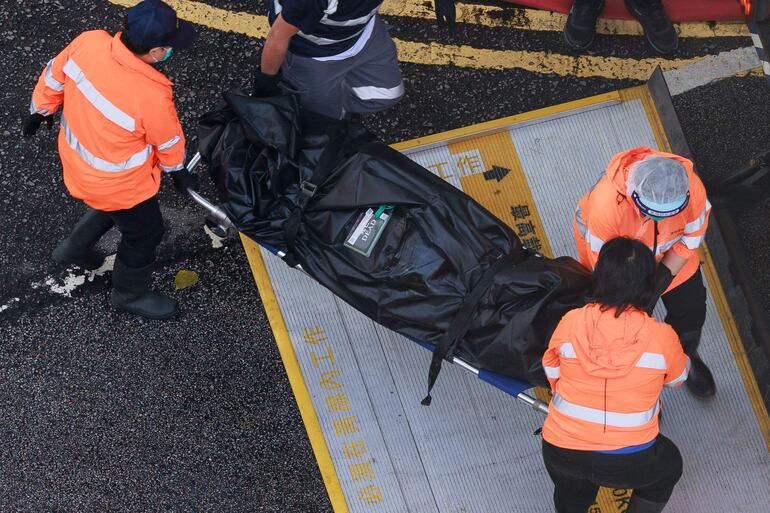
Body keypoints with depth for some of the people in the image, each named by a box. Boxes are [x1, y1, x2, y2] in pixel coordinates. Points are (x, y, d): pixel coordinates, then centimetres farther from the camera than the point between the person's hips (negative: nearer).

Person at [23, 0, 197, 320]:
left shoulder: (89, 42, -25)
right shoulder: (152, 97, -38)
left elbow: (53, 77, -4)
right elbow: (169, 142, -16)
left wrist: (40, 110, 17)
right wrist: (177, 171, 7)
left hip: (76, 157, 6)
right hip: (117, 183, -6)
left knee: (112, 207, 37)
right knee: (145, 234, 23)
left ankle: (75, 249, 57)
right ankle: (129, 295, 47)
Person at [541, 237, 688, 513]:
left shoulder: (570, 322, -12)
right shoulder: (661, 337, -15)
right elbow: (677, 378, 7)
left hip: (560, 455, 2)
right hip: (627, 465, -2)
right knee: (669, 465, 33)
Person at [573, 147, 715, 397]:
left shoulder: (693, 189, -36)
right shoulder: (606, 204, -46)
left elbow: (690, 239, -15)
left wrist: (664, 275, -22)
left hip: (668, 252, 3)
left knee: (691, 309, 16)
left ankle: (686, 358, 50)